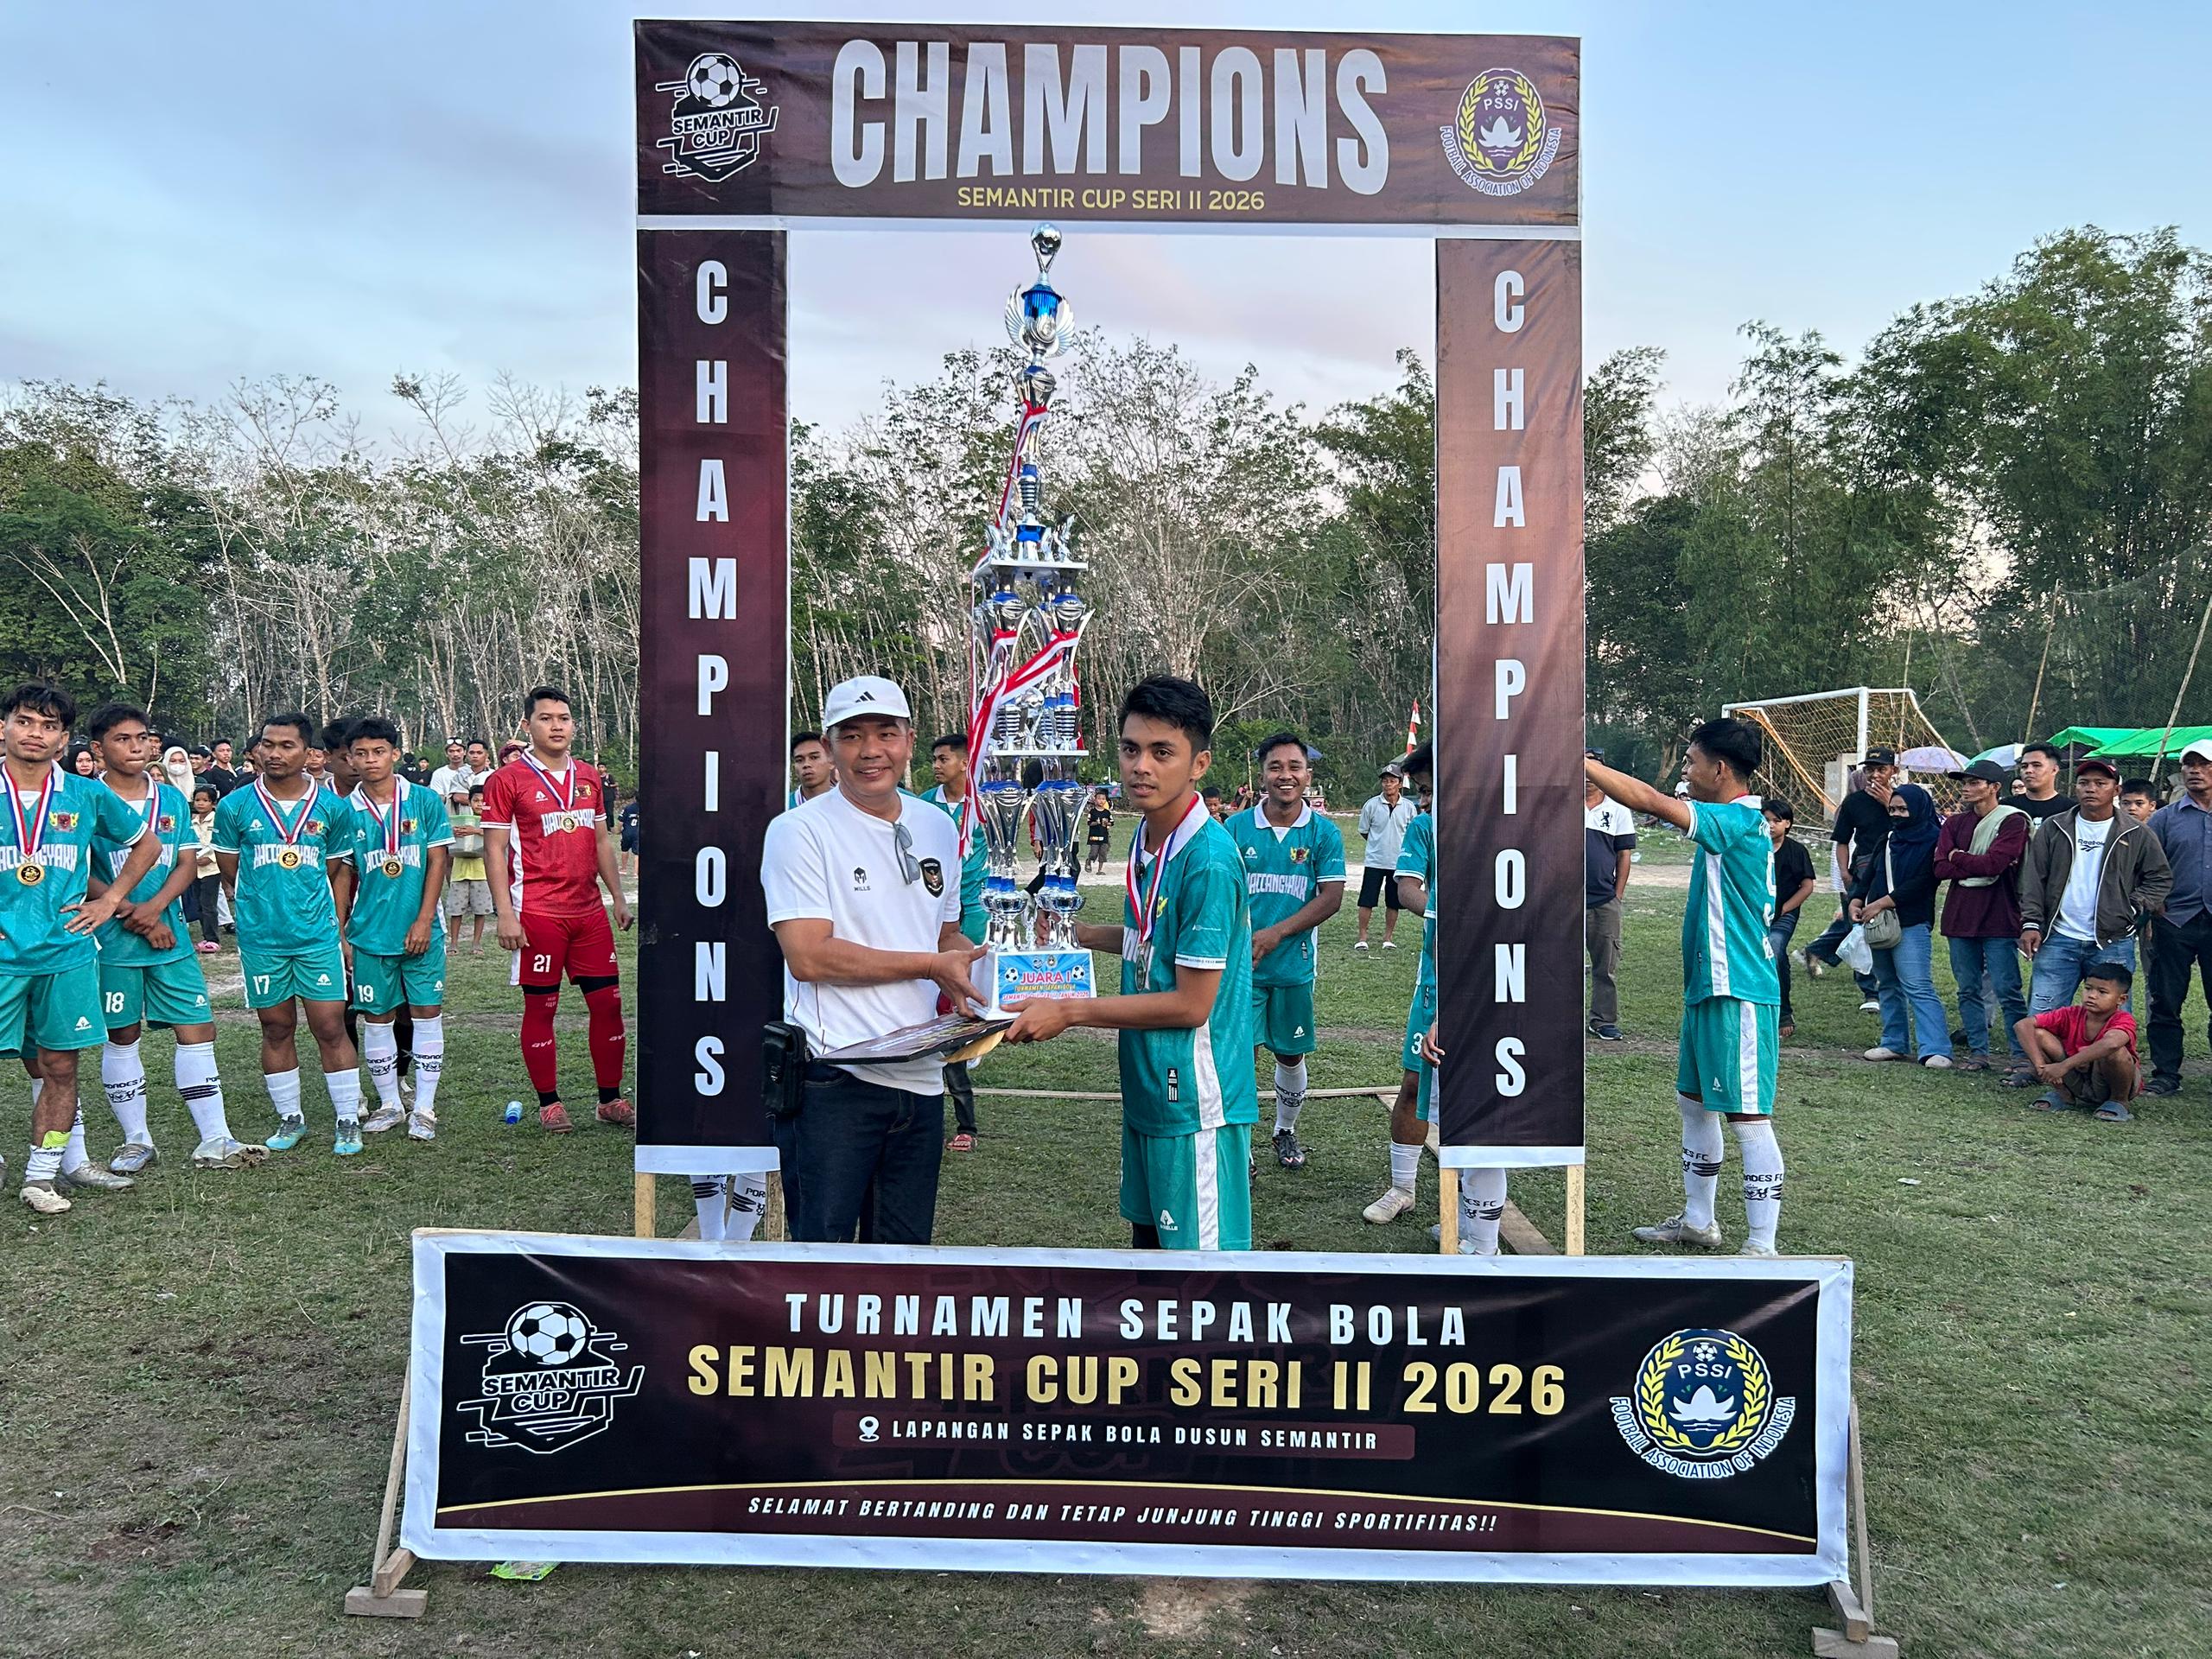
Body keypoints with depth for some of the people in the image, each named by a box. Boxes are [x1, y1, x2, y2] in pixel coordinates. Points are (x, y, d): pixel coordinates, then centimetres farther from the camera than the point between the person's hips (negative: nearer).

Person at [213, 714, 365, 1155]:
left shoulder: (332, 807, 2)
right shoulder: (236, 806, 0)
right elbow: (229, 877, 9)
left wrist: (338, 932, 9)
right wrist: (251, 913, 6)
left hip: (319, 935, -1)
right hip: (260, 937, 1)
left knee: (330, 1027, -2)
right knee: (277, 1028, 10)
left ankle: (348, 1120, 8)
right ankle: (290, 1118, 23)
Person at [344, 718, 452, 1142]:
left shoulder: (425, 801, -2)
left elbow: (438, 861, -2)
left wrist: (424, 920, -9)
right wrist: (339, 934, 4)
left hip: (421, 930, -1)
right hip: (369, 932, 2)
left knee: (427, 1012, 1)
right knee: (377, 1017, 8)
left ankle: (424, 1108, 9)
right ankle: (388, 1104, 21)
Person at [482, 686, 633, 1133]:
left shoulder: (588, 777, 13)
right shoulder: (508, 779, -4)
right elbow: (494, 848, -6)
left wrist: (618, 897, 15)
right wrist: (505, 913, -13)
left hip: (589, 911, 5)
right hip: (538, 914, -5)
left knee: (608, 1002, 5)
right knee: (540, 1008, 3)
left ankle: (610, 1099, 16)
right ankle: (549, 1104, 15)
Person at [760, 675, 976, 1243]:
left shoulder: (939, 828, 12)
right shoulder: (799, 830, -7)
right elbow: (809, 956, -16)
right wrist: (930, 966, -14)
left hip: (920, 1078, 6)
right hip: (833, 1081, -6)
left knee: (905, 1254, 17)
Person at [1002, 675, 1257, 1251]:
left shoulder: (1208, 861, -21)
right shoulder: (1145, 840, 6)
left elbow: (1191, 1004, -20)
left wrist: (1069, 1011, -16)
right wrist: (1081, 934, 16)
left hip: (1195, 1102, -8)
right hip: (1147, 1090, 9)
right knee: (1148, 1240, 19)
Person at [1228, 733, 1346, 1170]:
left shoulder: (1324, 833, -2)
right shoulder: (1237, 828, -1)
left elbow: (1331, 899, -6)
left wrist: (1276, 933, -16)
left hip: (1294, 964, 1)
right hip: (1241, 965, -1)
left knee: (1291, 1056, 14)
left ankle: (1286, 1132, 36)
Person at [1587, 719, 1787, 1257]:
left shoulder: (1739, 821, -19)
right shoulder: (1730, 821, 11)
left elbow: (1651, 802, -26)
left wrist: (1580, 761, -21)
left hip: (1738, 995, -11)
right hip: (1708, 989, 11)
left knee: (1748, 1118, -5)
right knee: (1693, 1102, 19)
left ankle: (1762, 1247, 3)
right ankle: (1697, 1221, 32)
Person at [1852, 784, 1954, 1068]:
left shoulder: (1933, 840, -7)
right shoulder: (1889, 839, 15)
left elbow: (1921, 883, -15)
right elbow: (1871, 872, 18)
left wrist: (1882, 903, -18)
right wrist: (1857, 900, 1)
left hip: (1912, 925, -8)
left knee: (1918, 987, -14)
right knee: (1888, 985, 13)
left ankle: (1936, 1050, -16)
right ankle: (1894, 1043, 21)